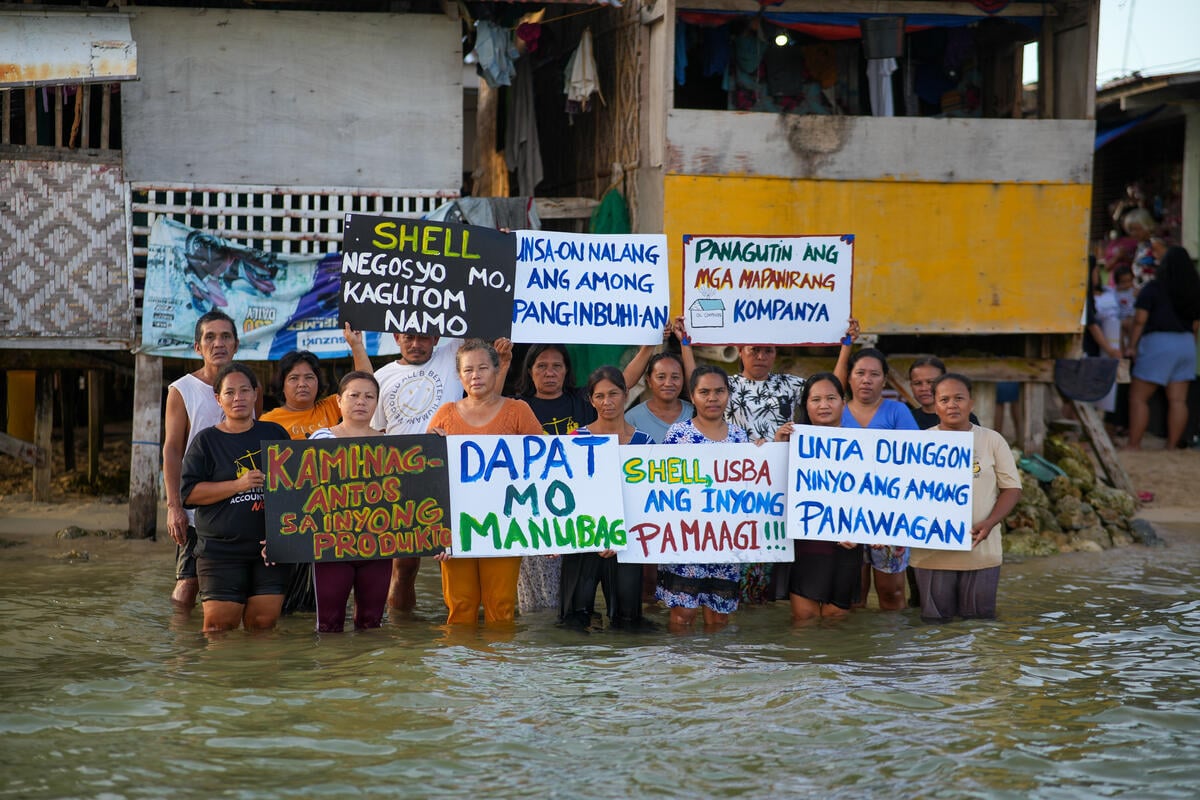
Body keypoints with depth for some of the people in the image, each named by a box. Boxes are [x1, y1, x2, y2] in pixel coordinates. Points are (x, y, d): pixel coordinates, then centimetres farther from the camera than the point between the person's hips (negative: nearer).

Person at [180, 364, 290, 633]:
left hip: (270, 548, 2)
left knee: (263, 625, -2)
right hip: (221, 549, -2)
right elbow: (189, 492, -4)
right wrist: (239, 485, -13)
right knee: (219, 626, -8)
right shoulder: (206, 440, 5)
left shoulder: (275, 434, 14)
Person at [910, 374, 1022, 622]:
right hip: (932, 552, 0)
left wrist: (989, 523, -12)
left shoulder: (992, 440, 5)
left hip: (981, 551, 0)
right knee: (935, 620, 6)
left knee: (979, 618, 4)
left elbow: (1011, 488, 5)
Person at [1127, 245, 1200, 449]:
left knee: (1138, 397, -1)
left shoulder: (1153, 288, -5)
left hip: (1158, 343, -5)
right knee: (1178, 400, 4)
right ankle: (1172, 447, 4)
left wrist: (1132, 346, -3)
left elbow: (1140, 320, -10)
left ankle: (1133, 446, -5)